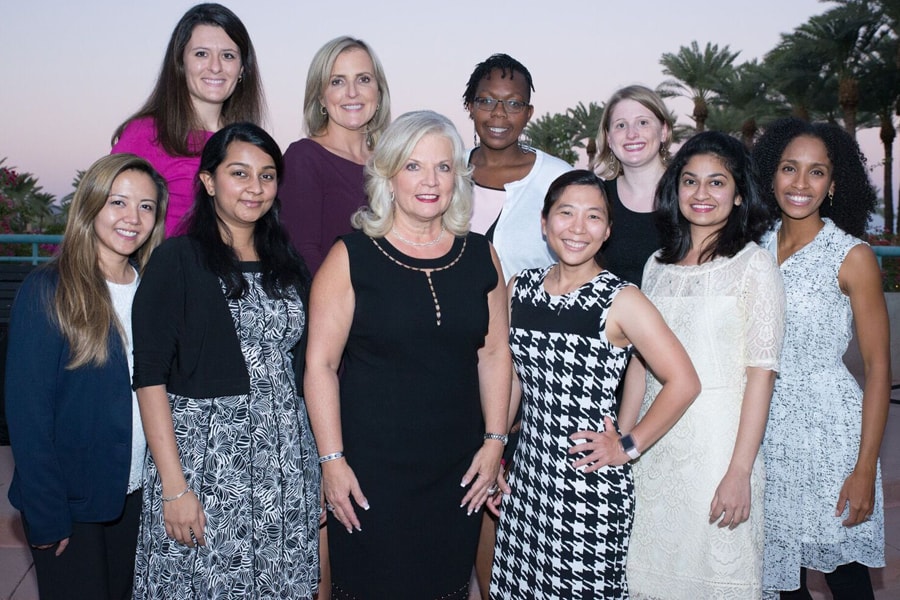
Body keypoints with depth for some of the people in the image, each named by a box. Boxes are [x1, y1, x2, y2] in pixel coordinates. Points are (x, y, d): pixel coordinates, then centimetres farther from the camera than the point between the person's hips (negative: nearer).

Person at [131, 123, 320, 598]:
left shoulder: (288, 264, 10)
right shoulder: (177, 260, -6)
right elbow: (150, 377, -10)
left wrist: (324, 463, 8)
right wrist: (174, 486, -15)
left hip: (288, 463, 5)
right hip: (205, 456, -4)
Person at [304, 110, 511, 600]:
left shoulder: (480, 255, 6)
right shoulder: (352, 256, -5)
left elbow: (494, 353, 10)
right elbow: (320, 363, -7)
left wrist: (494, 441, 5)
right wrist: (332, 460, -10)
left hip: (457, 468, 4)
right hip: (372, 466, -3)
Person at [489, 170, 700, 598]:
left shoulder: (619, 300, -10)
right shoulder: (520, 289, 4)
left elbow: (683, 382, -12)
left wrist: (628, 447, -10)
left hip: (592, 482, -4)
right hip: (528, 477, 4)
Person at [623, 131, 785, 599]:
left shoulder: (754, 265, -6)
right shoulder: (657, 266, 9)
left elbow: (761, 373, -11)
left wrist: (740, 471, -17)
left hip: (719, 438, -4)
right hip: (654, 442, 5)